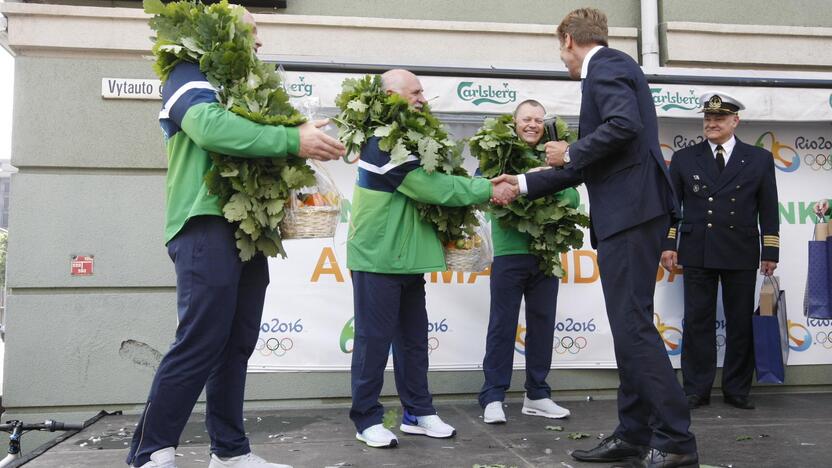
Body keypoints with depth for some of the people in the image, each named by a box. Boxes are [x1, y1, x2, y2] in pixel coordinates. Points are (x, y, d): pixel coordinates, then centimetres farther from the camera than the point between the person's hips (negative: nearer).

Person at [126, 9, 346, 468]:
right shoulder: (191, 76, -1)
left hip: (246, 227, 9)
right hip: (207, 225, -8)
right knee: (200, 343, -11)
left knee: (236, 344, 8)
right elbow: (210, 127, -22)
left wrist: (302, 145, 4)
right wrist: (293, 141, -24)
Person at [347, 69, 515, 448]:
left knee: (413, 338, 12)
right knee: (375, 338, -1)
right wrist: (486, 189, -14)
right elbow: (429, 187, -21)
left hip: (406, 256, 9)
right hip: (378, 257, -9)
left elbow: (426, 184, 14)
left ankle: (417, 413, 22)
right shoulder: (383, 142, -17)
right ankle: (367, 419, 11)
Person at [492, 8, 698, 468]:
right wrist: (524, 184, 27)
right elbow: (588, 166, 26)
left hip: (631, 211, -10)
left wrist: (570, 152, -9)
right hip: (625, 213, 10)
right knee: (628, 325, 10)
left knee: (632, 324, -10)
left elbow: (625, 124, -24)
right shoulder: (608, 70, 26)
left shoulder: (606, 65, -4)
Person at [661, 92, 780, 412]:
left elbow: (769, 209, 7)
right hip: (697, 254, 0)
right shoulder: (684, 158, 9)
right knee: (697, 322, 2)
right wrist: (668, 244, 0)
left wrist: (770, 252, 2)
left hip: (741, 255, 0)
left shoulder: (759, 159, 9)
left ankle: (737, 390, 17)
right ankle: (697, 390, 9)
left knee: (740, 323, 5)